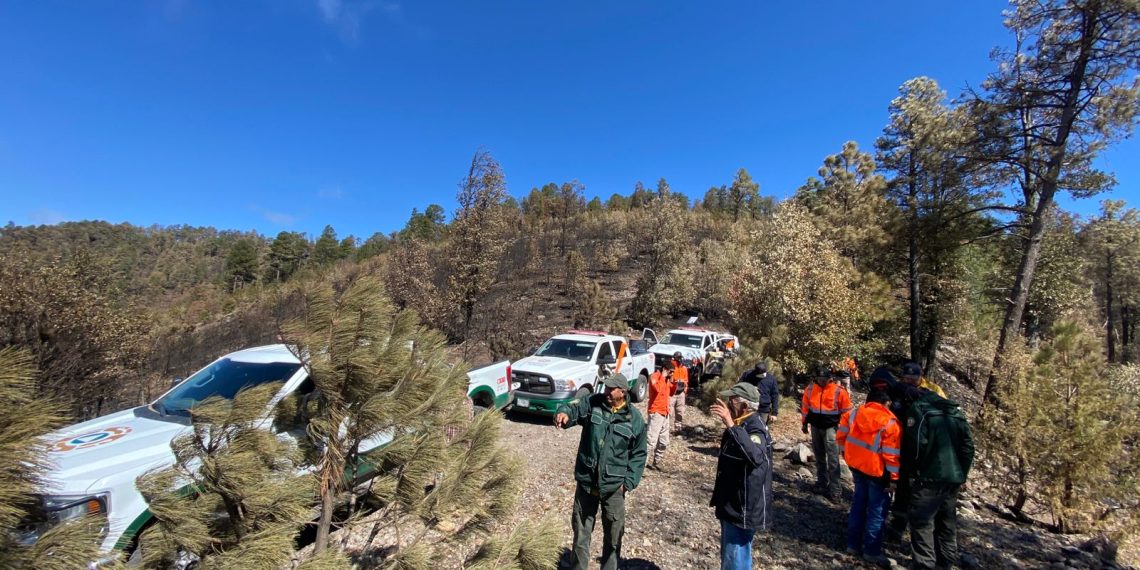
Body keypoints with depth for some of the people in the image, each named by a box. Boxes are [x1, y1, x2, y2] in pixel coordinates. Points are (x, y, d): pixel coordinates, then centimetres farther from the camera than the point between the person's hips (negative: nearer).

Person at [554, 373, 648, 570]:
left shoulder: (635, 418, -6)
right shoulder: (592, 403, -7)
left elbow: (638, 454, 1)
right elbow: (574, 408, -24)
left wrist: (629, 481, -5)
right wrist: (564, 413, -47)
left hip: (614, 486, 0)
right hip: (586, 482, 1)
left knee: (613, 534, 17)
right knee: (581, 530, 17)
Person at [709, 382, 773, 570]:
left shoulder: (755, 429, -23)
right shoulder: (741, 425, 7)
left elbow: (755, 457, -48)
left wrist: (730, 425, -53)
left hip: (743, 509, -10)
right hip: (732, 505, 10)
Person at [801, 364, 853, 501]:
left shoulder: (839, 390, -15)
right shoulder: (810, 388, -4)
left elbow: (846, 411, -5)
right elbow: (806, 406, 9)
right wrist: (805, 423, 13)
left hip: (830, 428, -4)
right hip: (815, 427, 4)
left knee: (833, 460, -4)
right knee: (819, 458, 16)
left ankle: (834, 491, 3)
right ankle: (822, 484, 29)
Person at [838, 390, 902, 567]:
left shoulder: (853, 413, -1)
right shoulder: (890, 423, -16)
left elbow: (841, 435, 4)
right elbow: (892, 454, -16)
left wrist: (846, 454, 18)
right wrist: (894, 478, -9)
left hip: (855, 465, 5)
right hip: (876, 470, -5)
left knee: (859, 502, 19)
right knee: (877, 510, 10)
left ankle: (853, 544, 28)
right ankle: (872, 551, 19)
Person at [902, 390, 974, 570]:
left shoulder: (919, 409, -5)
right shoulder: (957, 413, 14)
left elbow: (915, 444, -13)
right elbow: (968, 447, 11)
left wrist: (914, 470, 2)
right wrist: (962, 475, 18)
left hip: (929, 477, -7)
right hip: (953, 477, 7)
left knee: (922, 521, -1)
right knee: (947, 520, 18)